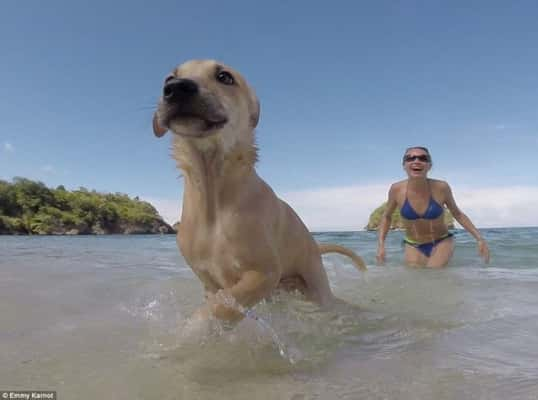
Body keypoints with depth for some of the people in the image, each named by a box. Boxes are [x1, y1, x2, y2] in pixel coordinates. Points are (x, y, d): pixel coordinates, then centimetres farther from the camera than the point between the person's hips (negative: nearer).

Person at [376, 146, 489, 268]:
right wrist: (381, 244, -9)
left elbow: (457, 214, 0)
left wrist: (479, 238, -6)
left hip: (442, 242, -1)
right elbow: (387, 217, 0)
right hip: (413, 246, 1)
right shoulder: (396, 189, -17)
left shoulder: (441, 187, -18)